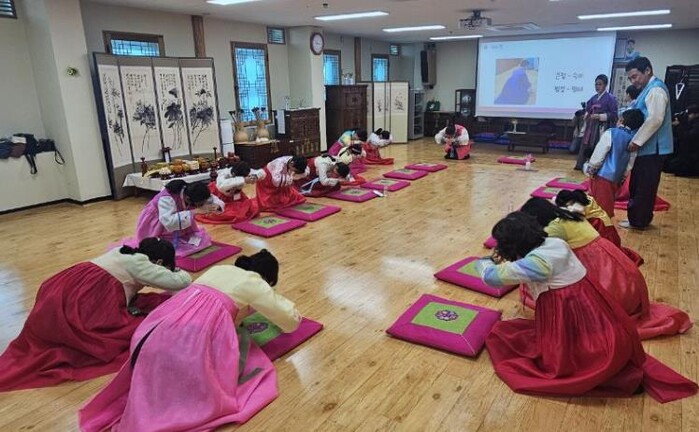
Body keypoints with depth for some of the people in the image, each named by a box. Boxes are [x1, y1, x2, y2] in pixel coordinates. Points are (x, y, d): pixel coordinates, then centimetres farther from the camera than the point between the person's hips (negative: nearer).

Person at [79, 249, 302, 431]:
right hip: (201, 329, -6)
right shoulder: (256, 284, 12)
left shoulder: (220, 269, 26)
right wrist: (278, 300, 39)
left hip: (168, 322, 7)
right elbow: (292, 320, 17)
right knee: (241, 336, 13)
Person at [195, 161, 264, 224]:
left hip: (235, 196, 4)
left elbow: (262, 172, -20)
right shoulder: (223, 175, -37)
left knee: (253, 208, -10)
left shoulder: (244, 173, -24)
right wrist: (243, 180, -66)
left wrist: (255, 176, -45)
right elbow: (222, 186, -61)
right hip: (219, 197, -4)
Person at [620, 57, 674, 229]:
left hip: (652, 147, -10)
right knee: (639, 185, 16)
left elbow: (655, 119, -23)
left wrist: (636, 141, -19)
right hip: (647, 146, 10)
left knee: (644, 187, -1)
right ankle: (638, 219, 26)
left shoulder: (656, 89, -14)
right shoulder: (648, 89, 16)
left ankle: (638, 221, 7)